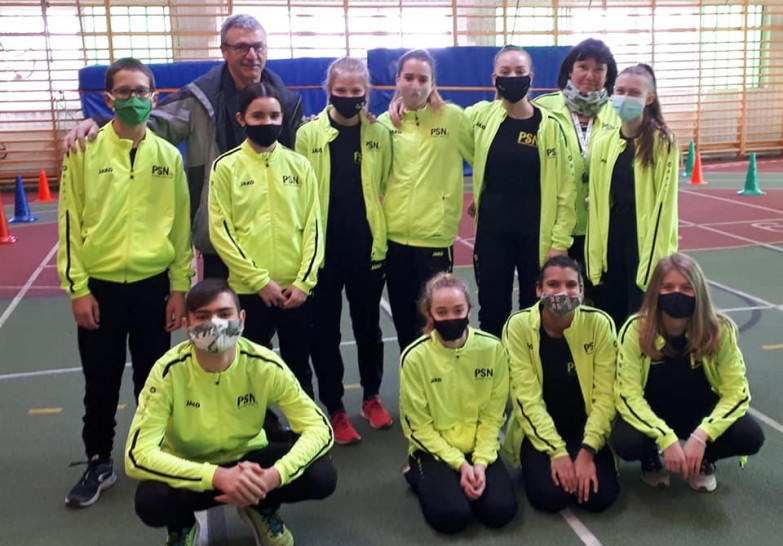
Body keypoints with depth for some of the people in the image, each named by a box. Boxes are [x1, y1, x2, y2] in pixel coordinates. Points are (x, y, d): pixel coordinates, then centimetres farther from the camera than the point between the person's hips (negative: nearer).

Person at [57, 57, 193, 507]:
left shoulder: (169, 155, 3)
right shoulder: (85, 150, -2)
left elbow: (182, 225, 5)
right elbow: (70, 222, -2)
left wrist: (179, 288, 1)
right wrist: (77, 288, -6)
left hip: (153, 285, 1)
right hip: (100, 286, -1)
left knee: (152, 379, 12)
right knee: (101, 381, 10)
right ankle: (100, 463, 29)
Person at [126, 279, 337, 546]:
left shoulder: (265, 365, -21)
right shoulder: (169, 371, -24)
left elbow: (320, 428, -20)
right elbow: (138, 454, -30)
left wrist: (274, 475, -39)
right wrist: (218, 476, -42)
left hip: (247, 460, 1)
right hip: (189, 469, -1)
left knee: (322, 476, -24)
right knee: (150, 501, -34)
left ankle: (261, 508, 9)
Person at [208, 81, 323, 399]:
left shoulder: (299, 164, 5)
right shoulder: (226, 167, -2)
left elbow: (313, 225, 3)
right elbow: (221, 231, -6)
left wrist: (304, 281, -6)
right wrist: (260, 280, -11)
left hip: (297, 288, 2)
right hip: (249, 290, -2)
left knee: (299, 368, 15)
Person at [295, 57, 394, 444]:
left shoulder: (379, 135, 3)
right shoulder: (309, 134, -2)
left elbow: (387, 188, 7)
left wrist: (383, 239, 1)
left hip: (367, 247, 1)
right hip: (323, 248, -1)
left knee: (368, 326, 14)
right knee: (325, 331, 7)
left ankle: (372, 397, 32)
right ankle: (334, 408, 21)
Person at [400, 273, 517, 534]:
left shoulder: (492, 348, -10)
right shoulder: (415, 357, -16)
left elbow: (492, 416, -4)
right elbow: (419, 426, -10)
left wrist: (481, 462, -16)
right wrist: (459, 463, -16)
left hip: (479, 446, 2)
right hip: (435, 449, -2)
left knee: (501, 510, -18)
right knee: (452, 516, -22)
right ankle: (417, 475, 9)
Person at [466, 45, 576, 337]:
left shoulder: (549, 125, -5)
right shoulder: (480, 116, -1)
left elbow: (565, 190, -4)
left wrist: (560, 241, -7)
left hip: (537, 235, -1)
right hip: (491, 232, 1)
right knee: (492, 313, 10)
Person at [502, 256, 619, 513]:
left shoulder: (599, 323, -12)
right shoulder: (518, 326, -15)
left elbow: (605, 395, -11)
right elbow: (526, 397, -16)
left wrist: (587, 450, -20)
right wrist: (557, 451, -22)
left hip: (586, 428, 1)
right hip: (539, 430, -1)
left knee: (600, 495, -18)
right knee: (548, 496, -22)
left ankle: (583, 457, 14)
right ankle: (551, 462, 13)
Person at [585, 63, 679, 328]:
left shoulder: (663, 143, -6)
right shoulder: (603, 143, 7)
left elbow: (664, 205, -9)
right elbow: (595, 204, 7)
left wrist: (656, 259, -13)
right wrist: (594, 256, 4)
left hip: (646, 244, -4)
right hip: (610, 245, 4)